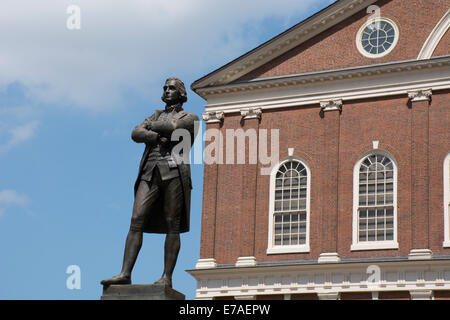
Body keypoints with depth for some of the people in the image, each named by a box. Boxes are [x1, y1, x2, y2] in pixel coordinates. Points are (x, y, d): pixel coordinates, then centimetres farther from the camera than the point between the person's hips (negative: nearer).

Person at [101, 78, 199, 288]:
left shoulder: (190, 118, 14)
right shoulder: (156, 116, 28)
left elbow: (172, 126, -9)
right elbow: (136, 134, 9)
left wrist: (152, 126, 8)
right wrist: (158, 137, -7)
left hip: (174, 171, -4)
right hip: (150, 172, 4)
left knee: (172, 225, -6)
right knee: (136, 220, -8)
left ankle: (167, 277, -7)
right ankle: (125, 274, -13)